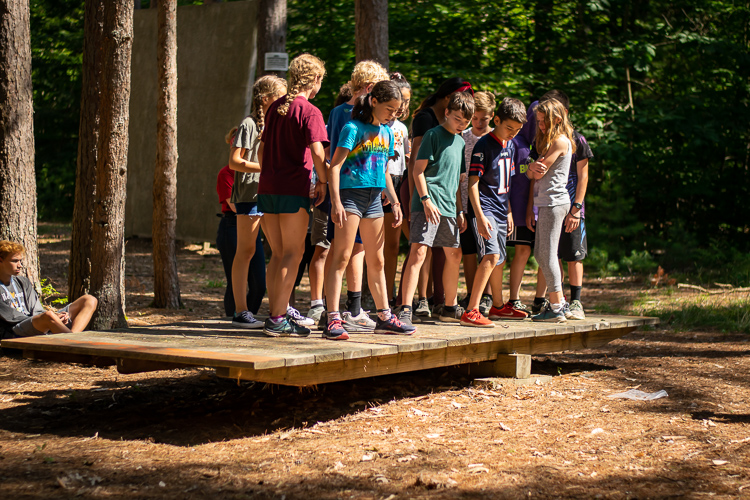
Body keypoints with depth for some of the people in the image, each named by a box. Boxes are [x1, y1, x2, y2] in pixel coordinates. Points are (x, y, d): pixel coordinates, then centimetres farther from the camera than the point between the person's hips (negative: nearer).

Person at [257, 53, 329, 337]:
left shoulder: (275, 108, 15)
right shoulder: (309, 112, -7)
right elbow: (317, 151, -17)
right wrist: (322, 182, -5)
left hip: (268, 187, 7)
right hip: (294, 189, -7)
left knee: (278, 254, 14)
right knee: (293, 253, -3)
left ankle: (275, 313, 15)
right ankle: (279, 319, -7)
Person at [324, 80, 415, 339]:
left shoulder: (386, 133, 13)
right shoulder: (353, 128, -9)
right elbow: (335, 166, -14)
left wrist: (395, 202, 20)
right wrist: (336, 202, -23)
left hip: (374, 198, 7)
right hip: (351, 193, -7)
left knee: (376, 261, 14)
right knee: (341, 257, -10)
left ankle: (385, 317, 23)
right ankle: (333, 320, -13)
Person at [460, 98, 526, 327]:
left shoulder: (511, 146, 12)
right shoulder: (484, 145, -14)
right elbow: (472, 182, -17)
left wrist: (509, 212, 21)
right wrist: (480, 217, -25)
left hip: (501, 211, 9)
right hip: (484, 208, -9)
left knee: (499, 259, 19)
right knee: (491, 255, -22)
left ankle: (497, 306, 37)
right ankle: (471, 312, -26)